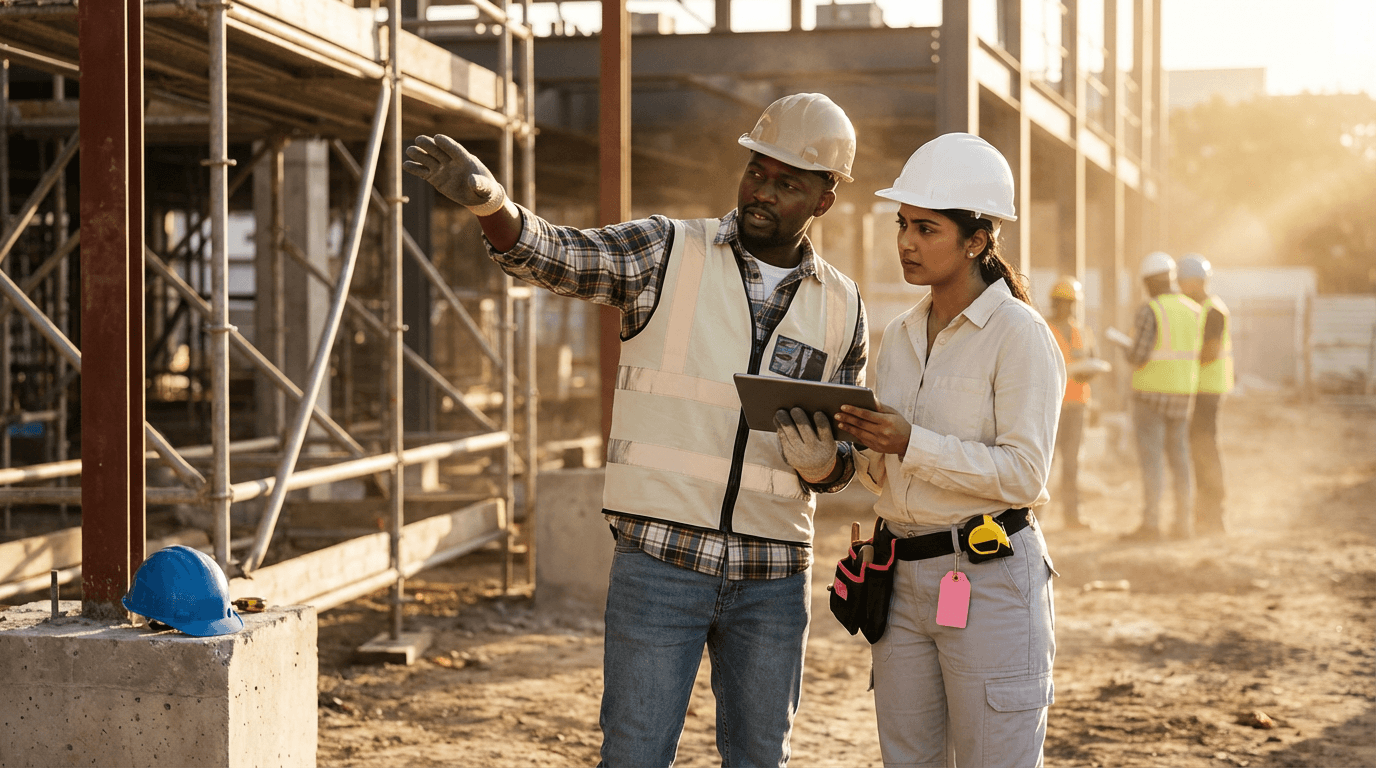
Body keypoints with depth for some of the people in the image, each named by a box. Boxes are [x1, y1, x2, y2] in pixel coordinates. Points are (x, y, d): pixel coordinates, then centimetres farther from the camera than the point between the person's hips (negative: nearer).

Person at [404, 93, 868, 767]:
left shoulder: (841, 309, 8)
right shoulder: (668, 254, 0)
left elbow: (842, 462, 12)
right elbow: (552, 256, -16)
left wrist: (820, 459, -13)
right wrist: (487, 199, -36)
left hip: (773, 577, 3)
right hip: (661, 557, -3)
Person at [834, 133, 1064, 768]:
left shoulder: (1018, 335, -8)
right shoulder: (898, 337, 13)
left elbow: (1023, 475, -16)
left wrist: (912, 444, -23)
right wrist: (861, 444, -3)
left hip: (989, 578, -7)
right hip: (903, 575, 7)